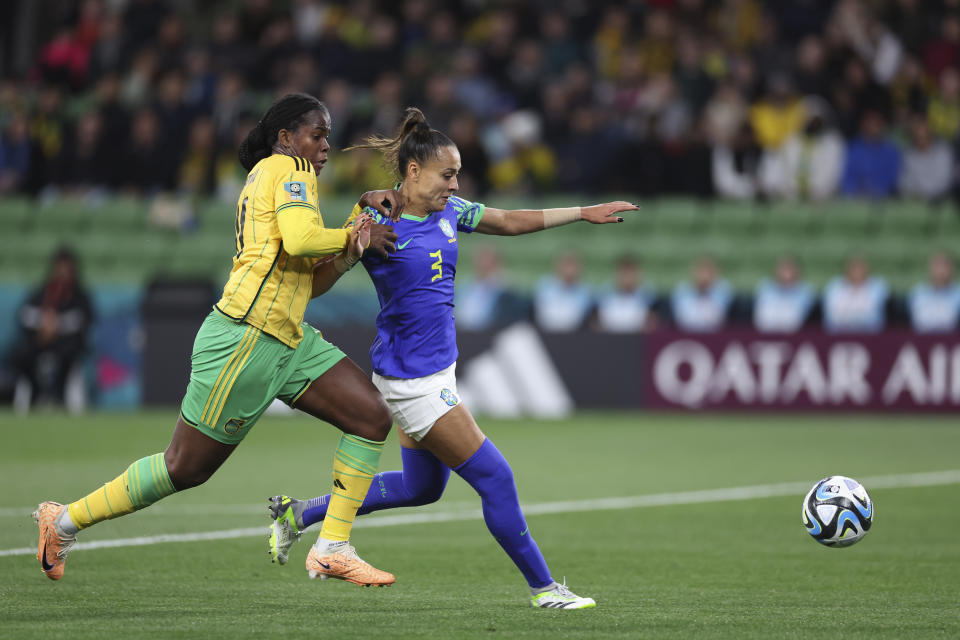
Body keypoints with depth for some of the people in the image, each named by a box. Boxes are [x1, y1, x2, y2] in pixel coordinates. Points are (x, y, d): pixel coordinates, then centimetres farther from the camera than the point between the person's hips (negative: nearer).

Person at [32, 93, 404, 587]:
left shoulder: (266, 177, 22)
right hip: (247, 338, -10)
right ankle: (64, 522, 13)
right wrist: (355, 236, -9)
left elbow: (312, 282, 19)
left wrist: (358, 231, 10)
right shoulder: (287, 169, -6)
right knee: (186, 468, -2)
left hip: (289, 340, 10)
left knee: (373, 417, -2)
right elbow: (300, 240, -25)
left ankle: (332, 550, -1)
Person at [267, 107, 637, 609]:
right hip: (410, 376, -9)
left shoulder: (449, 212, 4)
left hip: (438, 368, 9)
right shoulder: (376, 222, -17)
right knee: (494, 478, -6)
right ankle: (543, 588, 6)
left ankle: (299, 514, 33)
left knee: (422, 486, 24)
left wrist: (583, 213, 17)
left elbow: (511, 222, 18)